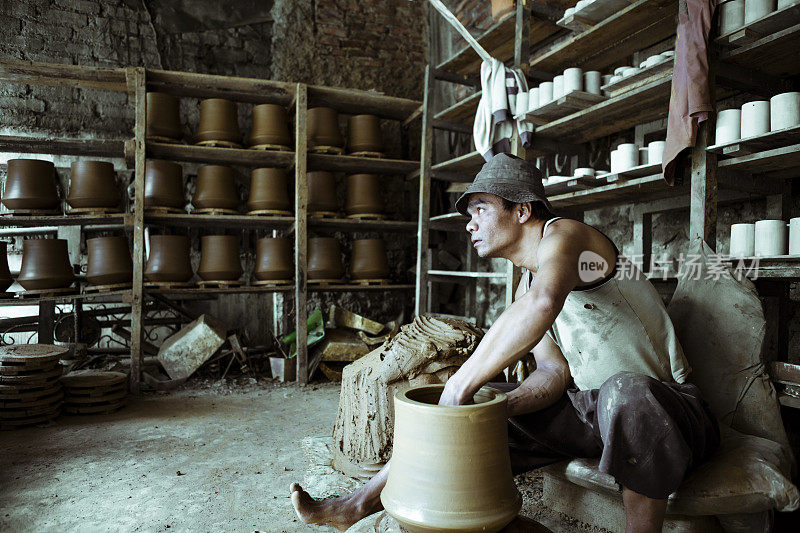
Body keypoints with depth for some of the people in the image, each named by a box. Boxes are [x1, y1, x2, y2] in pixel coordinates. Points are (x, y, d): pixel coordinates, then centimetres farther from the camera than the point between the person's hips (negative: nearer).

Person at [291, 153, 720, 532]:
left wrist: (460, 384, -36)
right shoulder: (528, 281, 8)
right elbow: (554, 372, -1)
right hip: (587, 406, 7)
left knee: (626, 392, -43)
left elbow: (542, 304, -42)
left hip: (666, 405, -7)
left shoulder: (563, 234, -18)